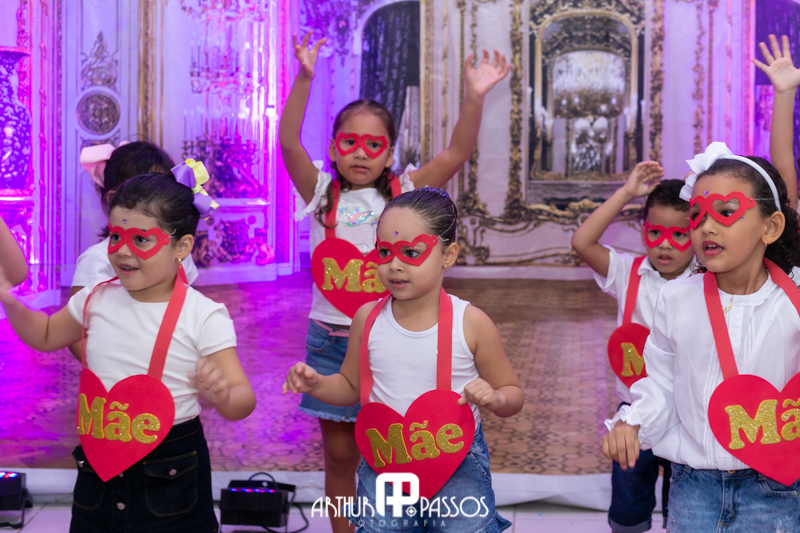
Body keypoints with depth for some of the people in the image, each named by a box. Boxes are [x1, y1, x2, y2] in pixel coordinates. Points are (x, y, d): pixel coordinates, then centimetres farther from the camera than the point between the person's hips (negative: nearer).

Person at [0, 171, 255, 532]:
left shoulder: (204, 316, -13)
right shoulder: (96, 299, 2)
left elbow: (243, 400, -16)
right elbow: (46, 336, 22)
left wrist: (222, 395, -38)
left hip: (169, 474, -4)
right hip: (97, 469, 4)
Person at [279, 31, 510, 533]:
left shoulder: (403, 194, 1)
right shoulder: (323, 194, 0)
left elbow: (457, 153, -9)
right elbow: (288, 141, -13)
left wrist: (475, 98, -23)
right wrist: (305, 79, -26)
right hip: (332, 339, 1)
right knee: (339, 455, 10)